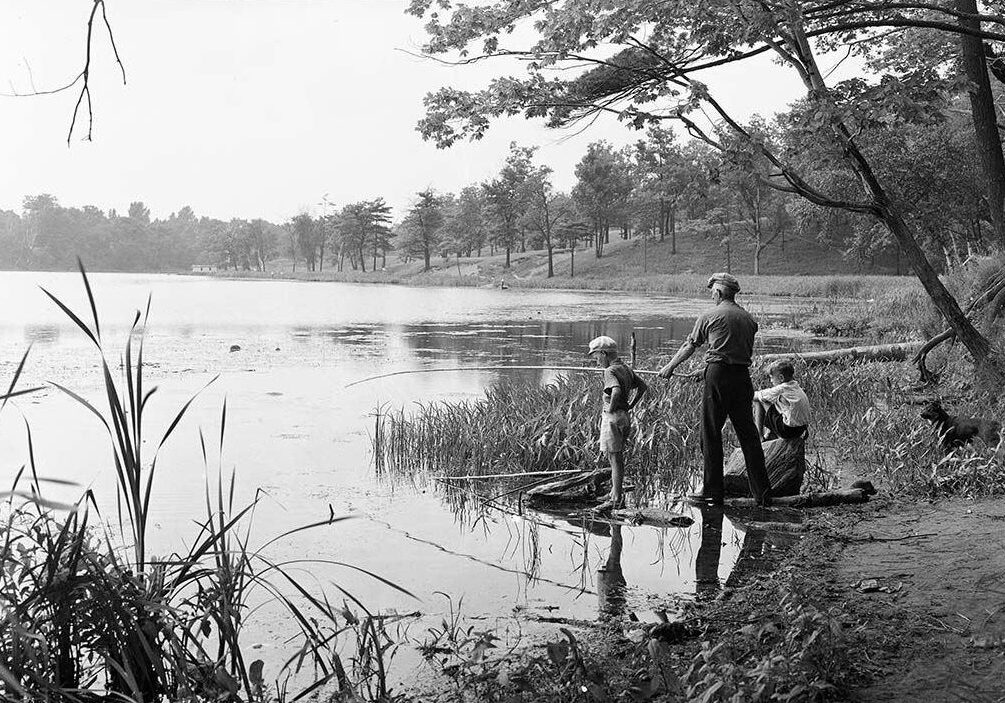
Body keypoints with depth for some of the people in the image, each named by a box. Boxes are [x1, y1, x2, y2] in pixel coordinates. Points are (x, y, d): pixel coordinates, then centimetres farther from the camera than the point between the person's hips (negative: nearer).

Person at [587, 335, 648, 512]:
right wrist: (630, 405, 17)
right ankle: (618, 495, 23)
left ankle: (616, 500, -4)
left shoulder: (610, 371, -15)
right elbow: (642, 386, 20)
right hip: (625, 417, 9)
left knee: (615, 458, -6)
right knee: (617, 457, 17)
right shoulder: (625, 368, 12)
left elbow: (616, 390, -32)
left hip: (613, 417, -9)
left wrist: (611, 409, -18)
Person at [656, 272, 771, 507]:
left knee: (711, 434, 2)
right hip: (743, 375, 5)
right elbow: (748, 350, 16)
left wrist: (670, 367, 21)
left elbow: (690, 346, 8)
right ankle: (762, 492, 8)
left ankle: (713, 491, 4)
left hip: (718, 375, -5)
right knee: (748, 433, 8)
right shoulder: (748, 318, 12)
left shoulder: (710, 315, 0)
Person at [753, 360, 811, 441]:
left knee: (758, 402, -2)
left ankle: (758, 434, 9)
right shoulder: (796, 387, 10)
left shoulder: (781, 389, -13)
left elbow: (756, 396, -4)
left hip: (788, 430, -9)